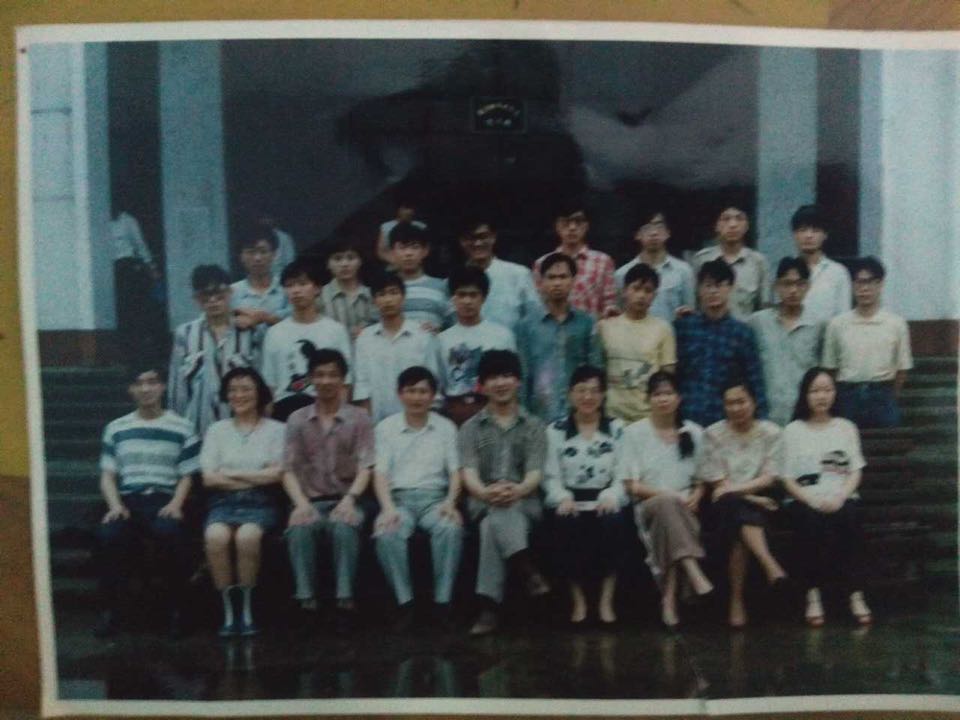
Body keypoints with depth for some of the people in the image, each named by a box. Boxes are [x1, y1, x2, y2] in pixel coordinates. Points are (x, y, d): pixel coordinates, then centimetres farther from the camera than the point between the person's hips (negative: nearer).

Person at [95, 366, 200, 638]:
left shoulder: (182, 428, 11)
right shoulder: (116, 429, 18)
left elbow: (186, 476, 8)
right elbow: (108, 476, 14)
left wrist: (176, 504, -12)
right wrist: (115, 505, -6)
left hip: (164, 500, -2)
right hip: (127, 500, 2)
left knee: (169, 533, -37)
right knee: (108, 535, -33)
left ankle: (176, 609, -18)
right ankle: (108, 610, -15)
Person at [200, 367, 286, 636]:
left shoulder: (275, 429, 11)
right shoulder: (217, 430, 17)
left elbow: (275, 474, -1)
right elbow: (209, 478, 5)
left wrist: (231, 474, 0)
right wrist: (256, 478, -2)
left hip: (260, 504, -2)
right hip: (223, 503, 2)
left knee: (247, 536, -35)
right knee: (216, 536, -33)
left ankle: (246, 609, -20)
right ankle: (228, 611, -21)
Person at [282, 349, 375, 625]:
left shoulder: (359, 418, 7)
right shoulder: (297, 420, 11)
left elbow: (365, 467, -2)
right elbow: (289, 470, 4)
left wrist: (349, 499, -21)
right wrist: (301, 503, -15)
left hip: (345, 500, -1)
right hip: (310, 501, 1)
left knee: (344, 527, -35)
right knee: (299, 528, -33)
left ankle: (345, 599, -32)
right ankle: (306, 601, -29)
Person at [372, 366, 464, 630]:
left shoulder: (446, 427, 13)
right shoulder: (385, 428, 10)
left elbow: (455, 471, 7)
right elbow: (380, 474, 0)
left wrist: (450, 502, -13)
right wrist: (388, 508, -18)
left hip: (434, 497, 1)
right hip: (399, 498, 0)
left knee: (451, 528, -34)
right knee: (387, 533, -34)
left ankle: (442, 601, -23)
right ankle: (404, 602, -22)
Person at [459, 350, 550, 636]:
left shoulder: (533, 426, 13)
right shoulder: (471, 427, 13)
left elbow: (535, 472, -2)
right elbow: (468, 472, -3)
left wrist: (517, 490, -29)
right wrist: (486, 492, -29)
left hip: (524, 501, 0)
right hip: (484, 502, 0)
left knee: (495, 523, -36)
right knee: (497, 514, -38)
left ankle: (490, 605, -45)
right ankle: (527, 570, -51)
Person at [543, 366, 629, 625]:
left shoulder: (617, 429, 11)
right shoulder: (556, 431, 10)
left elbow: (622, 475, 4)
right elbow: (551, 476, 4)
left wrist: (611, 496, -16)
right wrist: (563, 497, -16)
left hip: (605, 501, 0)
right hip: (571, 502, 0)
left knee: (614, 522, -33)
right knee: (566, 524, -33)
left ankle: (607, 599, -17)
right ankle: (577, 598, -12)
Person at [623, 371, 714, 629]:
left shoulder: (694, 433, 15)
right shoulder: (634, 432, 6)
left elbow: (701, 479, 16)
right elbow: (632, 485, 0)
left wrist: (695, 497, -7)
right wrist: (667, 494, -14)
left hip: (684, 509, 2)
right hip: (649, 505, -2)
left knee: (669, 524, -36)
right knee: (666, 504, -39)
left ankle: (669, 596, -35)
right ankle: (694, 574, -50)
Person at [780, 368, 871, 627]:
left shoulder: (846, 427, 17)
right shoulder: (793, 430, 10)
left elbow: (855, 471, 8)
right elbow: (788, 478, 3)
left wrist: (840, 498, -11)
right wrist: (812, 500, -14)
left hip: (841, 498, 1)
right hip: (805, 500, -1)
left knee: (849, 518, -32)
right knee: (813, 522, -34)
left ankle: (855, 594, -28)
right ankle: (813, 595, -26)